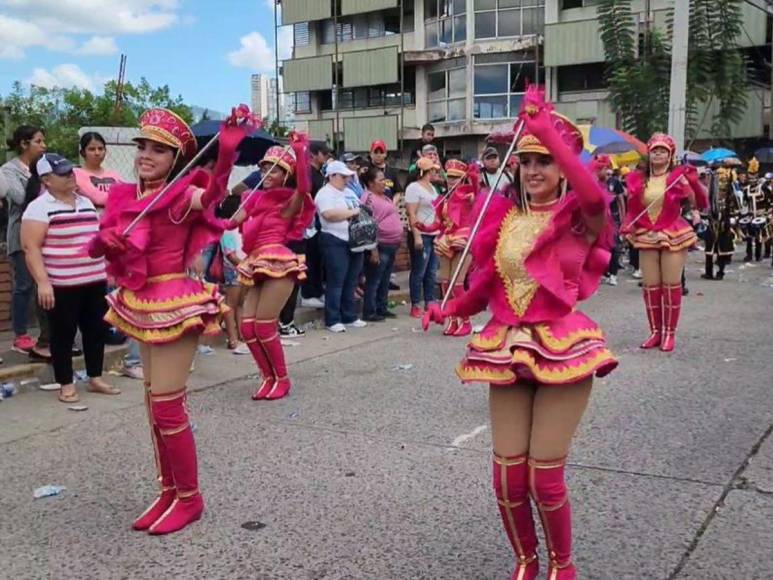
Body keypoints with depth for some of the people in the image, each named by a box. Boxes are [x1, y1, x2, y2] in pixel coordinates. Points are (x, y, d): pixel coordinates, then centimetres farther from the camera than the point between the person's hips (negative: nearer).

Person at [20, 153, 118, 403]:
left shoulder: (86, 202, 13)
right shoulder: (39, 207, -9)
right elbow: (31, 248, -14)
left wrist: (108, 269, 18)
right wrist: (42, 282, -22)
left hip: (95, 281, 6)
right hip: (62, 285, -6)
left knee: (96, 330, 11)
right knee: (64, 334, 3)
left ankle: (95, 379, 23)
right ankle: (66, 385, 13)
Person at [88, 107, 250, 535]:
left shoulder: (183, 196, -14)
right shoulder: (126, 197, 6)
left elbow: (213, 192, -37)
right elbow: (98, 247, 10)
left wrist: (227, 150, -52)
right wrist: (106, 241, -13)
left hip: (175, 304, -8)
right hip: (141, 305, 8)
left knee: (167, 406, -5)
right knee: (155, 403, 14)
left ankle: (189, 498, 13)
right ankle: (168, 493, 27)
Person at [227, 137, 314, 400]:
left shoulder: (289, 202, 2)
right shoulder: (255, 199, 19)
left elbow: (303, 187, -20)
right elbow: (231, 222, 12)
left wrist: (300, 150, -20)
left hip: (279, 263, -6)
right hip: (257, 266, 7)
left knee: (264, 324, -9)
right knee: (247, 325, -1)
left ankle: (282, 379, 8)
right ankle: (269, 377, 15)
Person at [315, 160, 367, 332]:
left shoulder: (349, 193, 19)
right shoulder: (325, 194, -8)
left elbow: (359, 211, 26)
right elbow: (330, 214, -24)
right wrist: (352, 212, -16)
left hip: (354, 242, 8)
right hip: (335, 242, -8)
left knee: (351, 282, 12)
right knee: (336, 282, -5)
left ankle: (349, 317, 20)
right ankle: (332, 320, 0)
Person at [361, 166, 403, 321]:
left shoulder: (385, 197, 17)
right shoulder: (369, 198, -12)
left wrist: (397, 241, 21)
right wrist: (373, 249, -23)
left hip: (392, 245, 10)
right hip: (380, 246, -9)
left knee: (385, 280, 15)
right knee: (374, 281, -4)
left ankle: (382, 308, 24)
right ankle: (369, 312, 0)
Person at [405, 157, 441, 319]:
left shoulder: (432, 187, 17)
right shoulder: (414, 188, -9)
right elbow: (411, 214, -15)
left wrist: (440, 233, 17)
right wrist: (416, 237, -22)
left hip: (434, 235, 8)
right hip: (421, 235, -8)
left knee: (432, 272, 10)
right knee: (419, 273, -3)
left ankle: (430, 303, 18)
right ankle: (415, 306, 3)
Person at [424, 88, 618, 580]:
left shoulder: (579, 218, -4)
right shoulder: (505, 218, 9)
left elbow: (595, 195, -29)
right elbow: (486, 286, 14)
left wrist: (547, 130, -27)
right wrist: (450, 309, -4)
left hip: (561, 349, -4)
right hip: (506, 351, 4)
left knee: (546, 477, -2)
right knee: (507, 476, 4)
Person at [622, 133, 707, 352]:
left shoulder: (678, 177, -4)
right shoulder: (637, 179, 5)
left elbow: (701, 204, -8)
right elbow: (632, 209, 11)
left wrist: (695, 183, -23)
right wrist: (627, 227, -6)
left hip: (673, 236, -3)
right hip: (646, 237, 3)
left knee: (671, 285, 1)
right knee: (650, 286, 5)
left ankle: (669, 333, 11)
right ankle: (655, 332, 17)